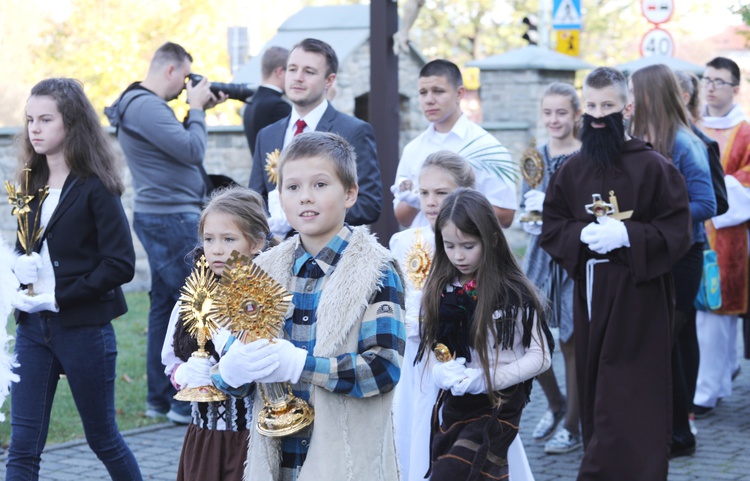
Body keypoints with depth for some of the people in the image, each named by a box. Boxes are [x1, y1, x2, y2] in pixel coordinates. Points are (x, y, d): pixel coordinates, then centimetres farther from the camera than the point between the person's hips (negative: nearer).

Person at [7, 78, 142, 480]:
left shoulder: (95, 187, -10)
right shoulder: (32, 184, 8)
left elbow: (121, 264, -15)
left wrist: (60, 296, -18)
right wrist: (17, 275, -4)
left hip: (84, 328, -5)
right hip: (33, 326, 6)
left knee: (102, 438, 10)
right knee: (22, 446, 2)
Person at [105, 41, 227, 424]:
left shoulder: (143, 103, 14)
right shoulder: (146, 106, -18)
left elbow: (178, 144, 17)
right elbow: (192, 150, -20)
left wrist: (198, 111, 9)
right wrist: (197, 109, -7)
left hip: (162, 218, 11)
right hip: (171, 218, -11)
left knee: (165, 303, 13)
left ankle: (160, 398, 19)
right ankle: (187, 402, -4)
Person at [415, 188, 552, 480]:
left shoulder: (514, 294, -11)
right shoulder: (440, 290, 4)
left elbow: (540, 356, -8)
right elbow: (429, 346, 9)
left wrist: (487, 379, -18)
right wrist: (442, 373, -13)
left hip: (499, 406, -5)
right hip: (453, 406, 5)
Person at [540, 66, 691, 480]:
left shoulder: (653, 167, -7)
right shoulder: (571, 171, 8)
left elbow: (677, 232, -8)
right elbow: (551, 228, 9)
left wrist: (626, 235, -19)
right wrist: (582, 235, -10)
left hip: (638, 299, -5)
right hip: (589, 295, 5)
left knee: (627, 403, -6)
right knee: (594, 395, 10)